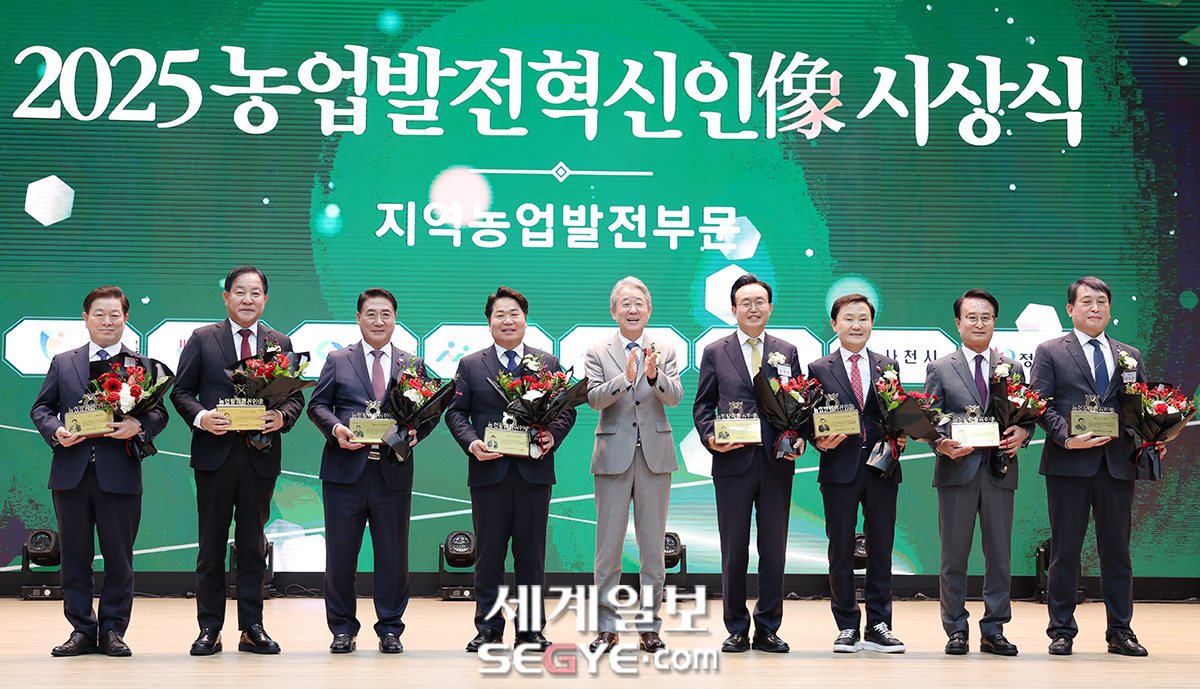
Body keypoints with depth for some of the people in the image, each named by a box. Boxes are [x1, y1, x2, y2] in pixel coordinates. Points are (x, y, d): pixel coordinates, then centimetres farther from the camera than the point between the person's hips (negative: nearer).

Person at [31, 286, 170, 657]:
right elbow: (41, 408, 11)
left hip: (120, 473, -2)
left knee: (119, 557, 2)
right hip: (71, 472, 2)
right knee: (74, 555, 6)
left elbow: (159, 413, 1)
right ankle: (81, 630, 16)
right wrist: (56, 431, -9)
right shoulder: (62, 363, 14)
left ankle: (113, 630, 13)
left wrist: (138, 425, -20)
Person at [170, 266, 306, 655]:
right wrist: (200, 416, -15)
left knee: (253, 545, 7)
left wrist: (282, 417, -12)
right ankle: (210, 630, 10)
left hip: (261, 456, 2)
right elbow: (181, 391, 4)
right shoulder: (202, 339, 6)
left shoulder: (280, 344, 11)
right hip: (215, 452, -1)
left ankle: (252, 629, 12)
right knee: (211, 545, 4)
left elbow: (295, 396, 10)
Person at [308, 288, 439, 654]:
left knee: (393, 555, 4)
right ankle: (343, 628, 15)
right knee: (340, 553, 3)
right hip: (345, 470, -1)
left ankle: (390, 629, 15)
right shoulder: (338, 360, 10)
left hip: (393, 471, 1)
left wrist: (415, 433, -10)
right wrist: (335, 428, -12)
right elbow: (317, 404, 7)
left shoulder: (414, 365, 12)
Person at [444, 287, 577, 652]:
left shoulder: (548, 364, 12)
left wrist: (552, 436, -10)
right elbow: (455, 412, 6)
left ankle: (531, 629, 11)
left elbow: (566, 410, 9)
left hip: (534, 471, 0)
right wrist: (471, 442, -11)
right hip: (489, 471, 0)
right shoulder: (470, 365, 10)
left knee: (532, 553, 4)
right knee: (489, 553, 3)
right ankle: (488, 629, 11)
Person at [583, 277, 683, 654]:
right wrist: (625, 378, -25)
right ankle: (607, 627, 9)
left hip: (655, 454, 1)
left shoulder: (665, 351, 8)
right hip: (614, 454, -1)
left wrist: (655, 376, -26)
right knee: (609, 543, 1)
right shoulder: (597, 353, 5)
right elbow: (594, 399, -8)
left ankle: (649, 626, 13)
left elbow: (674, 397, -5)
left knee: (653, 544, 5)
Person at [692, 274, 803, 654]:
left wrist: (799, 439, -6)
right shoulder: (715, 352, 8)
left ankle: (767, 629, 13)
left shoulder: (787, 352, 12)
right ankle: (737, 629, 13)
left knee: (774, 549, 4)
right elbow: (702, 405, 7)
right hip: (732, 462, -1)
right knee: (734, 549, 4)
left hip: (776, 463, 1)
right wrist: (710, 437, -11)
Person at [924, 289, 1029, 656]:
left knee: (1000, 555, 4)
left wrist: (1022, 433, -10)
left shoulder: (1012, 368, 14)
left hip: (1000, 471, 2)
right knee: (954, 555, 1)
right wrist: (942, 444, -16)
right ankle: (956, 630, 9)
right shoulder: (940, 369, 7)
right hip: (957, 470, -2)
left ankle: (993, 631, 12)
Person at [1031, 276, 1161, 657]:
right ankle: (1062, 632, 9)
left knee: (1117, 550, 7)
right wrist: (1066, 438, -16)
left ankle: (1120, 632, 14)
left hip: (1118, 464, 3)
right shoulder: (1050, 352, 5)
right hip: (1069, 464, -3)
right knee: (1065, 550, 2)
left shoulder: (1130, 356, 16)